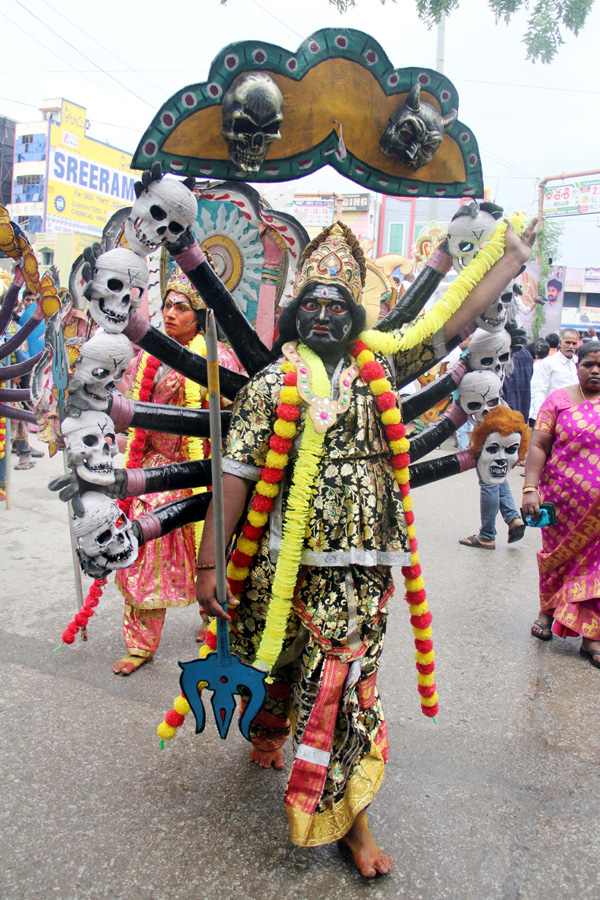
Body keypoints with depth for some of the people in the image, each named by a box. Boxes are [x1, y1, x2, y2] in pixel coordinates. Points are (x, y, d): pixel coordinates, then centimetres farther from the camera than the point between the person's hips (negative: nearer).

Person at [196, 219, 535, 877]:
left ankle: (348, 815, 21)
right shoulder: (271, 384, -3)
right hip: (284, 559, -1)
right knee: (273, 666, 16)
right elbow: (236, 473, -7)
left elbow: (456, 322, 10)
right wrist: (209, 563, -8)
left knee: (344, 679, 4)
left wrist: (514, 257, 11)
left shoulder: (380, 369, 5)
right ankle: (266, 738, 50)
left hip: (361, 562, 1)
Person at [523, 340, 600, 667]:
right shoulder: (559, 400, 0)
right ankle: (547, 610, 37)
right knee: (557, 555, 13)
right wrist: (530, 488, -14)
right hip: (562, 500, 0)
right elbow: (538, 446, -5)